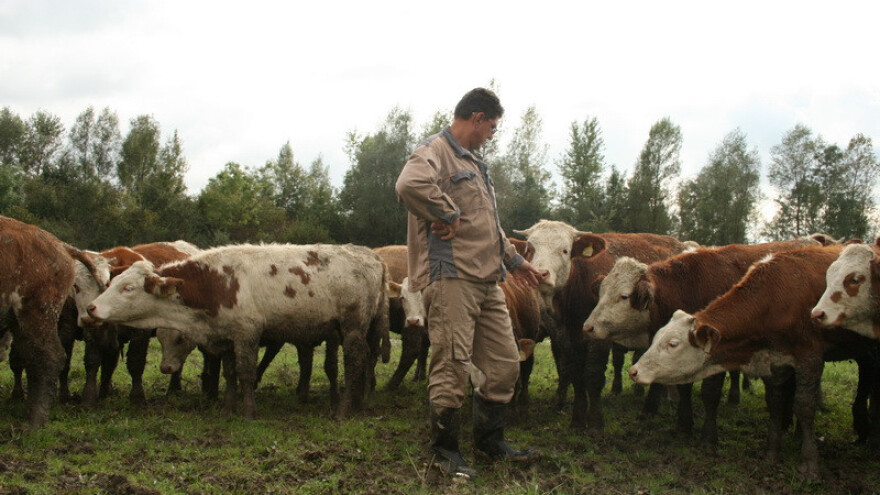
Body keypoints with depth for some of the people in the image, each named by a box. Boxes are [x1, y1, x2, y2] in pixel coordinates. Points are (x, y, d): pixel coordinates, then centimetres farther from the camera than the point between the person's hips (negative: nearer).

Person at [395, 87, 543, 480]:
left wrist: (515, 260, 34)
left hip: (487, 281, 10)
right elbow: (409, 185, -31)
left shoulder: (474, 161, 24)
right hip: (451, 278, -9)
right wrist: (448, 215, -20)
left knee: (505, 363, 12)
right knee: (453, 366, -4)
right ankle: (445, 451, 9)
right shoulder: (435, 151, -7)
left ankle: (490, 441, 26)